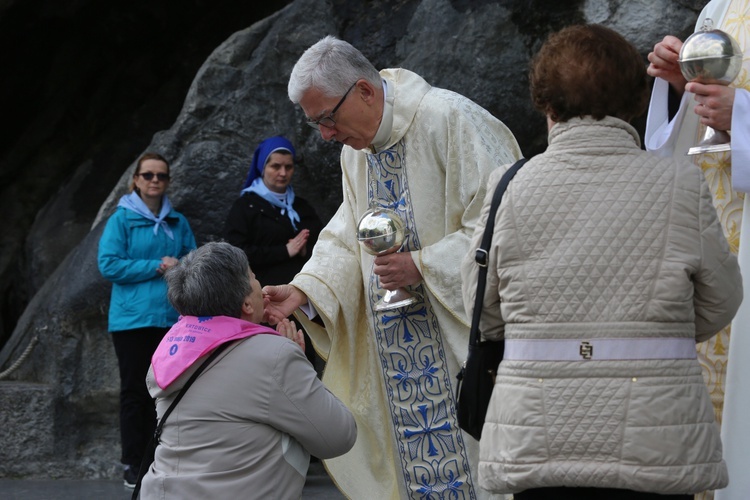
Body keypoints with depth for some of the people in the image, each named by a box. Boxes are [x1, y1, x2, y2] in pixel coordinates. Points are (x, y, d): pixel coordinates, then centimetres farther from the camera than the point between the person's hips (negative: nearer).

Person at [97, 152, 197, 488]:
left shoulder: (178, 222, 11)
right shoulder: (122, 219, -1)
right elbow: (109, 264, -9)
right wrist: (156, 267, -13)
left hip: (171, 318, 4)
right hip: (133, 318, -3)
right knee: (135, 389, 0)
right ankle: (133, 463, 5)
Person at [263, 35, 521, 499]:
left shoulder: (450, 120, -15)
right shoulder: (356, 149, 12)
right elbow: (347, 238, 13)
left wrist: (421, 266, -21)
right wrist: (303, 290, -4)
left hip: (459, 336, -8)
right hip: (398, 352, 8)